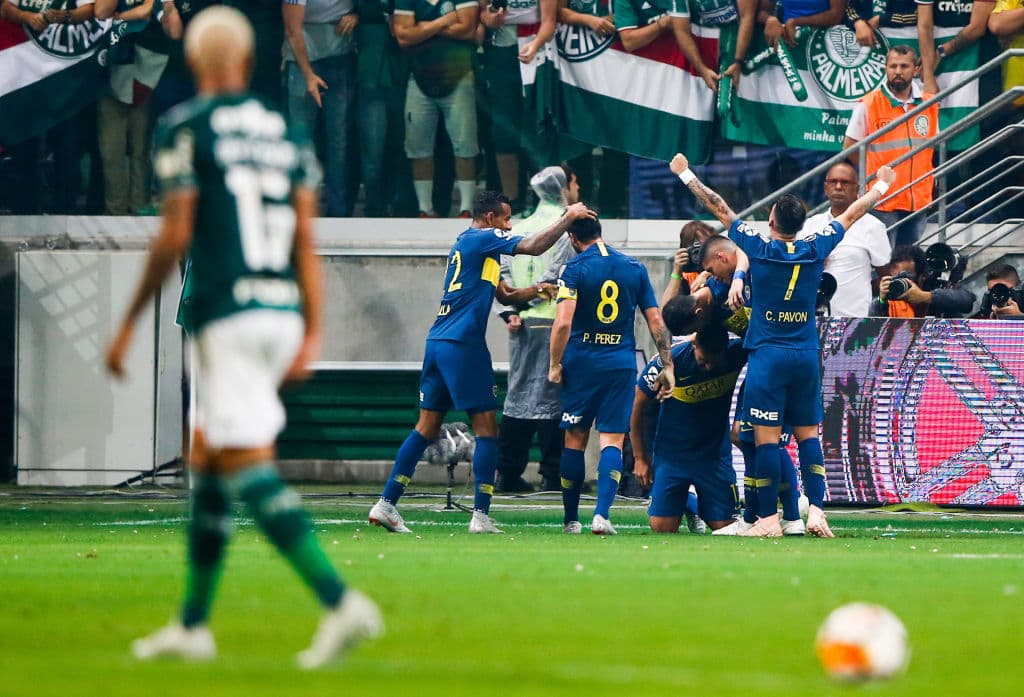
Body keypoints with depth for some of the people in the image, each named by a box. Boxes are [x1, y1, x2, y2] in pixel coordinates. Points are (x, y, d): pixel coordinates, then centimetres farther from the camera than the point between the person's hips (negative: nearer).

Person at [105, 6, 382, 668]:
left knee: (248, 466, -12)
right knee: (208, 462, 17)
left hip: (230, 314, -7)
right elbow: (307, 242, 8)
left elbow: (175, 236, -8)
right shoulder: (286, 133, 13)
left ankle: (340, 601, -27)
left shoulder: (185, 127, -4)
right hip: (284, 314, 7)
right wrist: (313, 335, 8)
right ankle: (193, 624, 21)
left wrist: (130, 323, -1)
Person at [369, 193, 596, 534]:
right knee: (486, 429, -3)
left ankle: (386, 504, 5)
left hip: (437, 343, 9)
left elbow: (505, 295, 28)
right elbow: (534, 247, -13)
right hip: (463, 345, -9)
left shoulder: (465, 244, 24)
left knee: (427, 427, 10)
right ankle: (481, 516, -6)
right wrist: (568, 217, -3)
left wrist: (536, 290, 13)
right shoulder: (482, 238, -4)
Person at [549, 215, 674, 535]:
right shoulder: (635, 268, 7)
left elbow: (563, 323, -15)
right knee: (612, 440, -1)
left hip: (582, 362, -2)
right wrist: (667, 367, 10)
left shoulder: (574, 269, -6)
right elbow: (656, 322, 6)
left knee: (575, 439, 9)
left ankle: (571, 518, 15)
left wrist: (555, 364, -5)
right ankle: (602, 514, -17)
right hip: (622, 362, 2)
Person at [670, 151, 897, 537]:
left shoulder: (760, 249, -6)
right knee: (808, 434, 9)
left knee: (766, 437, -3)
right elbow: (849, 216, 17)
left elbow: (720, 209, 3)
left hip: (768, 356, -3)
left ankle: (768, 518, -4)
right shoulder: (814, 250, 1)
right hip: (806, 356, 3)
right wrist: (880, 186, 32)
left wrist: (685, 174, 13)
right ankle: (816, 509, -3)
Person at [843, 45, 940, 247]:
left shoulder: (928, 104, 7)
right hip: (884, 202, -5)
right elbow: (849, 148, 1)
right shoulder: (868, 105, -6)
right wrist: (878, 174, 5)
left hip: (918, 200, 5)